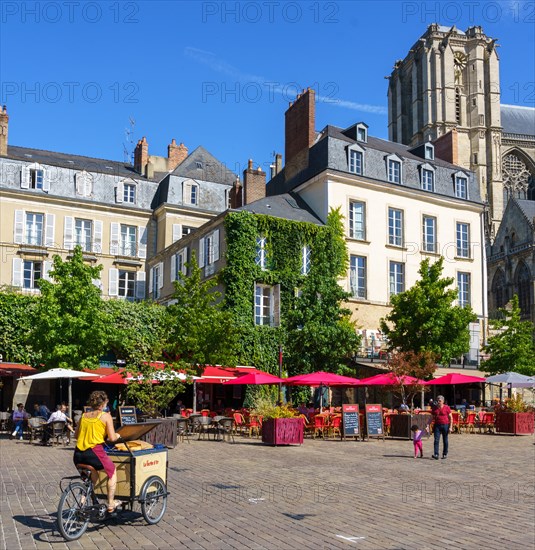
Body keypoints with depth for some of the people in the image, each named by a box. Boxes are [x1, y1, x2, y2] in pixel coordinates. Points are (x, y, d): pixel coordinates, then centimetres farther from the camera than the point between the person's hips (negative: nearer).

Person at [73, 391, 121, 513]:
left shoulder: (83, 416, 13)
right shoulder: (106, 416, -1)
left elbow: (76, 435, 17)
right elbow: (112, 438, -5)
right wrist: (117, 435, 17)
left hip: (78, 454, 5)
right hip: (94, 451, -5)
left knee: (92, 475, 32)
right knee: (112, 471, 20)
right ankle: (110, 504, 21)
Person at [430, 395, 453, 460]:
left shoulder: (446, 408, -4)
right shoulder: (434, 408, 6)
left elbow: (451, 418, -2)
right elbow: (432, 417, 12)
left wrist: (450, 427, -9)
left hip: (445, 425, -2)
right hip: (437, 425, 2)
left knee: (445, 440, 6)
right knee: (436, 440, -8)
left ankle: (445, 454, 18)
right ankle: (436, 454, -13)